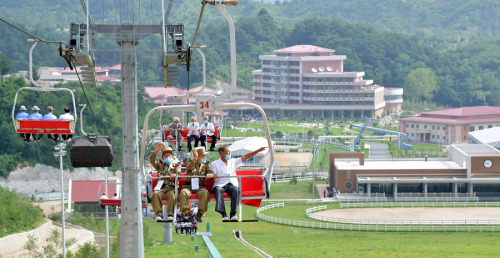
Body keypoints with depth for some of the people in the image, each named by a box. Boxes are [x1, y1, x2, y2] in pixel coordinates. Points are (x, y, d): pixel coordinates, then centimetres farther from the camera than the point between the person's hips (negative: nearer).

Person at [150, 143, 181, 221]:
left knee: (171, 195, -37)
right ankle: (159, 214, -35)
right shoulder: (160, 165, 27)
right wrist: (156, 151, -7)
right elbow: (152, 161, 10)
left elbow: (178, 172, 5)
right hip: (161, 187, 1)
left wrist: (175, 175, -21)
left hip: (172, 187, -1)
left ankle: (170, 214, -35)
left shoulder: (176, 165, 24)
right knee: (155, 194, -33)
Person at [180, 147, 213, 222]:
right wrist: (195, 159, -26)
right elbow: (189, 168, -14)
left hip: (200, 187, 1)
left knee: (205, 193, -34)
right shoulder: (189, 162, 9)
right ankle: (186, 213, -30)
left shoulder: (206, 163, 16)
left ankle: (200, 213, -30)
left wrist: (210, 175, -20)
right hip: (189, 186, -1)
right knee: (183, 192, -34)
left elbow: (210, 172, 5)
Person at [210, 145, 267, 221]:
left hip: (232, 184, 2)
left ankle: (233, 214, -38)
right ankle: (223, 214, -46)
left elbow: (246, 157, 18)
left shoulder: (233, 162, 23)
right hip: (220, 185, -2)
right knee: (218, 190, -38)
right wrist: (214, 176, -20)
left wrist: (259, 150, 12)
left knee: (235, 190, -34)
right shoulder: (214, 164, 12)